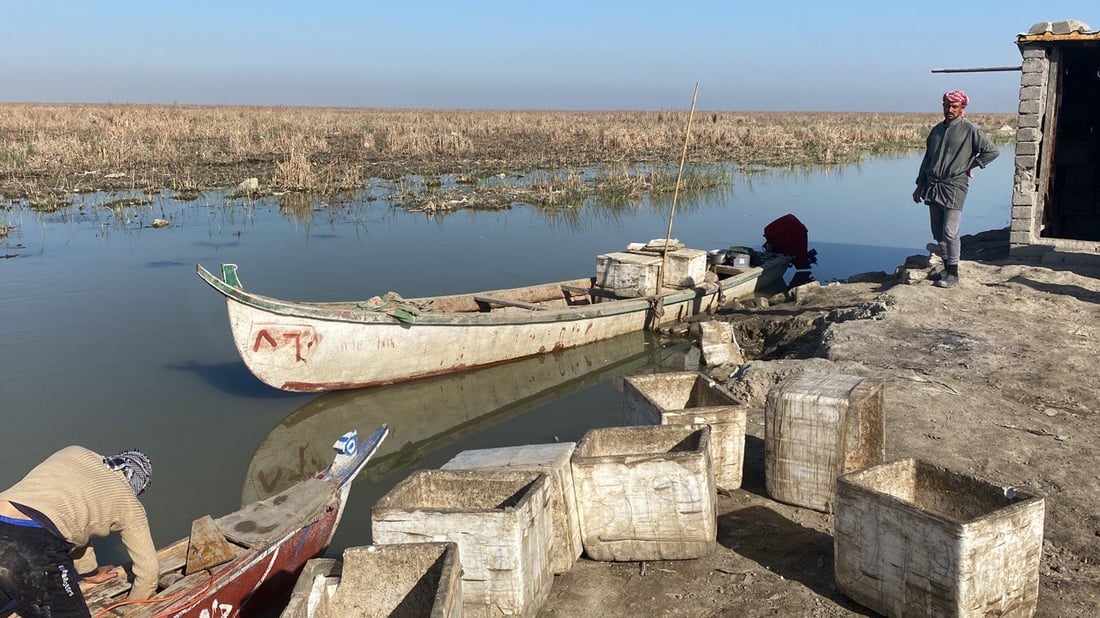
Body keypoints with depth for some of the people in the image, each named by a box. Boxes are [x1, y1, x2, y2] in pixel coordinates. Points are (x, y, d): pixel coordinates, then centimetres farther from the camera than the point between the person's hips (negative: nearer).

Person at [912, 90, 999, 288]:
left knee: (950, 233, -9)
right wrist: (919, 186, 18)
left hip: (954, 187, -6)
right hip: (933, 187, 6)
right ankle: (946, 268, 21)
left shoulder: (969, 129, -4)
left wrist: (969, 166, -2)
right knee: (937, 232, 9)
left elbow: (992, 151, -4)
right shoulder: (936, 130, 14)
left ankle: (953, 274, -1)